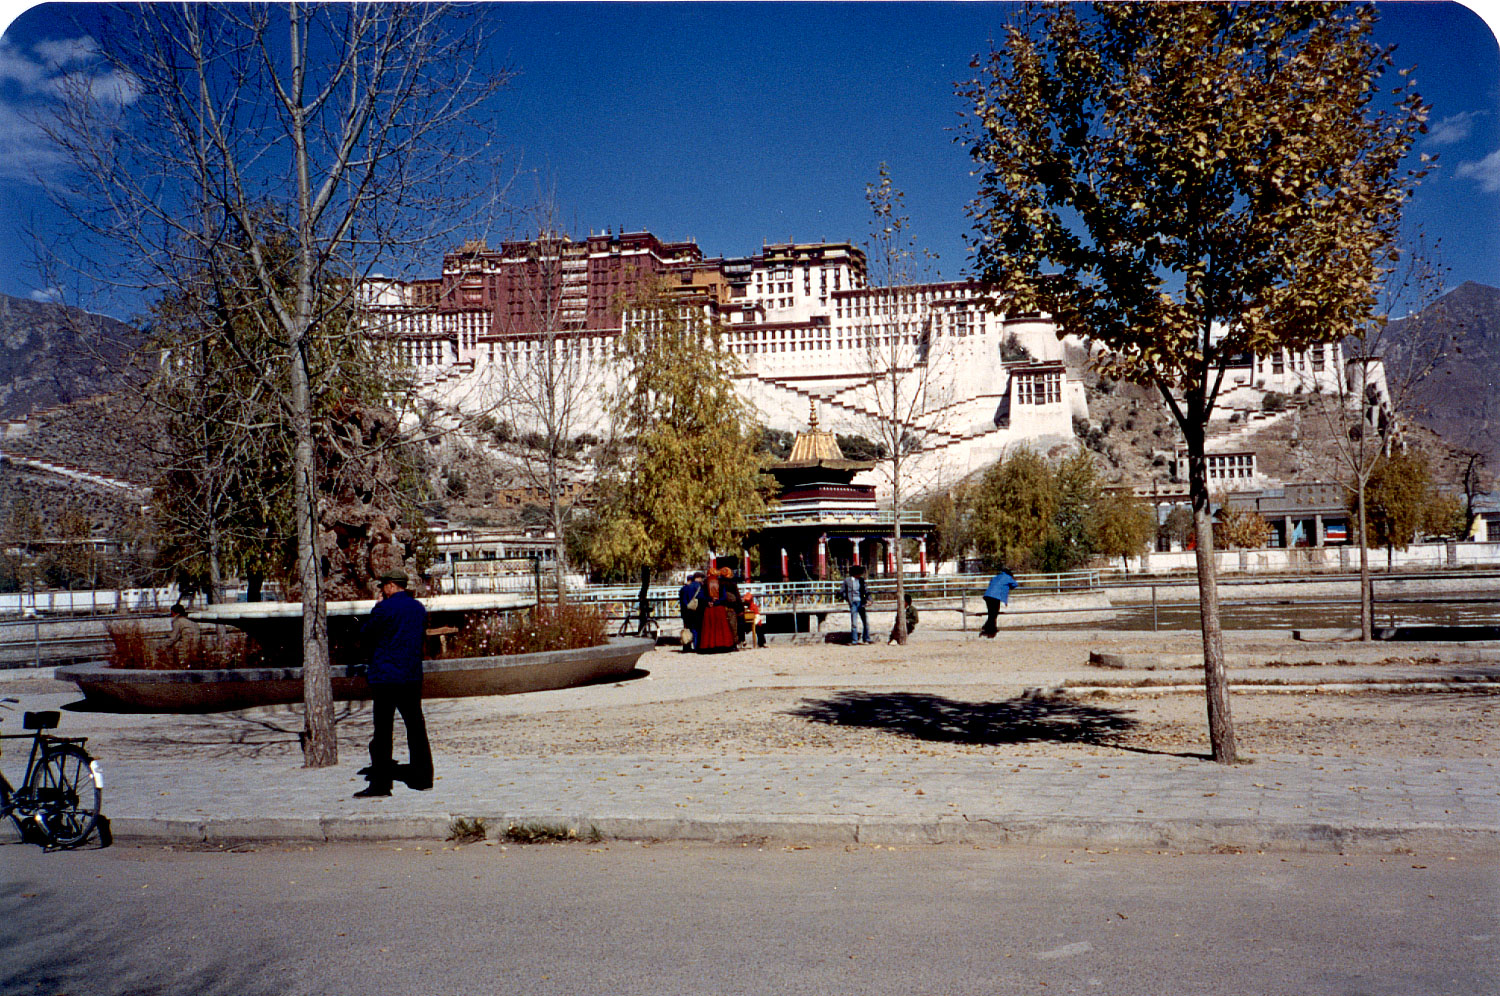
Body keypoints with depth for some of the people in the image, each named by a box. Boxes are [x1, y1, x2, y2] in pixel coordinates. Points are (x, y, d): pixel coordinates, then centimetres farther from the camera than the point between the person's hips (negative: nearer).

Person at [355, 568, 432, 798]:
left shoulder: (385, 608, -12)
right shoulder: (419, 608, 8)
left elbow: (365, 634, -3)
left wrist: (375, 609, 5)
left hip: (385, 676, -6)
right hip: (412, 676, 6)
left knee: (383, 730, -2)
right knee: (416, 726, 12)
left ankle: (380, 783, -2)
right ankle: (423, 776, 15)